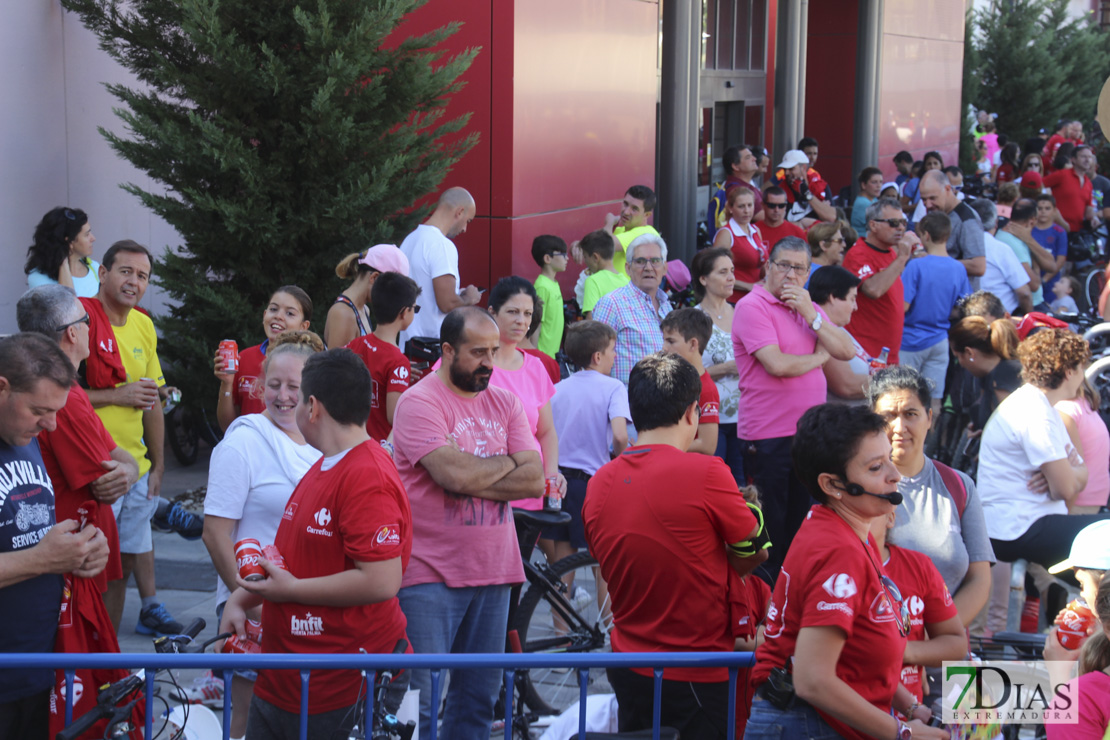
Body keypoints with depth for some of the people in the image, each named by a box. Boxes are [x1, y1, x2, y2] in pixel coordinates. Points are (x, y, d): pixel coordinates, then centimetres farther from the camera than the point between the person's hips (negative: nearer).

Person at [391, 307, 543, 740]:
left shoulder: (505, 403, 11)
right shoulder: (419, 402, -8)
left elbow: (535, 480, 1)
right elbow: (454, 474, -20)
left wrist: (474, 480, -11)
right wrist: (507, 463, -3)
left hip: (493, 571, 6)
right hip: (431, 573, -6)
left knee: (479, 697, 12)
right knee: (419, 698, -5)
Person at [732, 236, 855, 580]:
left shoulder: (807, 306, 14)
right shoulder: (753, 307, -10)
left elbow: (846, 351, 4)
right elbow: (777, 364, -22)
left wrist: (812, 315, -8)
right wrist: (818, 356, -4)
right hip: (768, 437, -7)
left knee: (801, 523, 14)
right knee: (769, 530, 1)